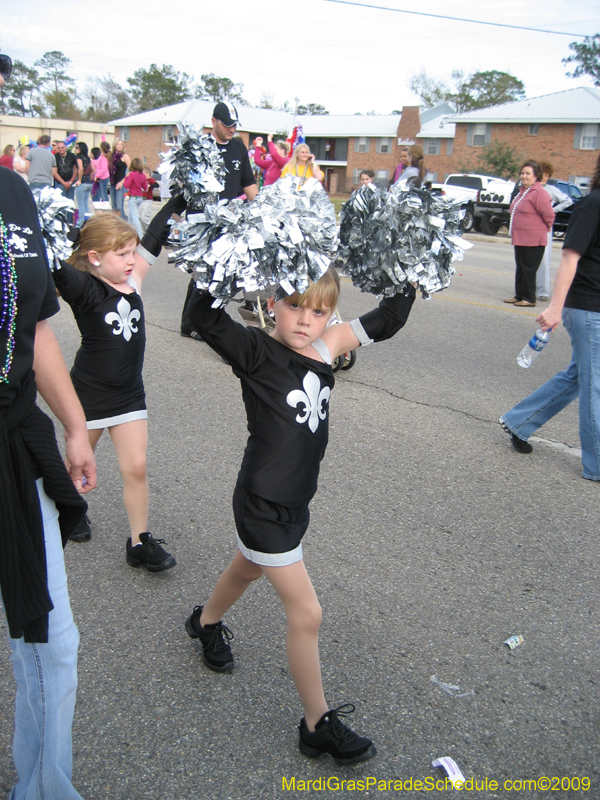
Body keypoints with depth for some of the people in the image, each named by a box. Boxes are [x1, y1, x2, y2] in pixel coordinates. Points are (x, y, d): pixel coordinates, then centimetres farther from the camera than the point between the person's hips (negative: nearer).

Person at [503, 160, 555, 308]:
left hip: (533, 240, -9)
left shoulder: (539, 193, -17)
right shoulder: (523, 191, 13)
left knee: (528, 269, -4)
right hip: (520, 238, 9)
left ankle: (529, 299, 4)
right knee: (520, 268, 16)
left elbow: (549, 215, -18)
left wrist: (546, 227, -2)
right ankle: (519, 295, 25)